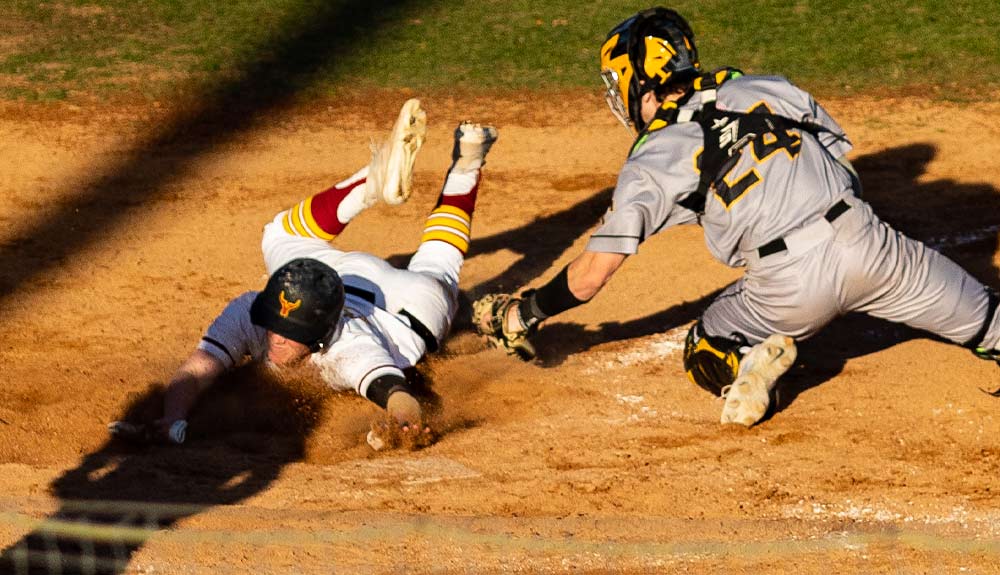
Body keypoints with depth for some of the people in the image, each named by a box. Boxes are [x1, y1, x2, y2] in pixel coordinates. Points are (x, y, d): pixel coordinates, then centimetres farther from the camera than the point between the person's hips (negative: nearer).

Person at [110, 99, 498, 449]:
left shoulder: (352, 349, -52)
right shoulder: (247, 315, -43)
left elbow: (400, 398, -69)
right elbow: (193, 374, -53)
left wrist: (402, 425, -92)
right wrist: (172, 424, -74)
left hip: (406, 309, -2)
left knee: (433, 271, 35)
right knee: (281, 237, 35)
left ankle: (465, 164, 51)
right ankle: (377, 178, 39)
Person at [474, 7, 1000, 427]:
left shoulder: (651, 161, 5)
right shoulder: (770, 88, 15)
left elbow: (591, 275, 5)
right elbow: (845, 165, 16)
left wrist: (524, 312, 20)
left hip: (790, 281, -3)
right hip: (865, 240, 3)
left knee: (709, 355, 23)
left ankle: (755, 358, -8)